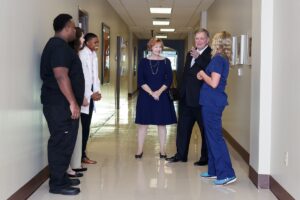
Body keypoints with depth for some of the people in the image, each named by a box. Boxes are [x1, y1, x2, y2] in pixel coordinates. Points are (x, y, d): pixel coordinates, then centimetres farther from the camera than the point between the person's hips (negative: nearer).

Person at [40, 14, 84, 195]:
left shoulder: (59, 45, 19)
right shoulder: (59, 46, -15)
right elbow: (61, 76, -24)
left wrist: (74, 101, 27)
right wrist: (73, 103, -24)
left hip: (61, 104, 11)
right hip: (61, 104, -11)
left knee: (64, 142, 14)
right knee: (61, 143, -6)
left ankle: (61, 177, 22)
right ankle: (57, 183, -1)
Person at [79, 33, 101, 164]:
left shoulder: (93, 55, 13)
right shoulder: (82, 55, -13)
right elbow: (82, 77, -17)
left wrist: (97, 92, 1)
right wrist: (91, 94, -15)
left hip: (91, 95, 8)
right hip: (85, 95, -8)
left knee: (86, 126, 10)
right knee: (83, 126, -4)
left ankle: (83, 153, 17)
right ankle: (81, 155, 3)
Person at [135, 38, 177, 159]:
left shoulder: (166, 62, 3)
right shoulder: (144, 62, 1)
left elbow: (169, 80, -1)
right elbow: (140, 81, -4)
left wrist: (159, 92, -13)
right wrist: (151, 93, -14)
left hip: (162, 96, 1)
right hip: (145, 96, -1)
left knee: (162, 123, 5)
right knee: (143, 123, 1)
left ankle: (162, 150, 13)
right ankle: (139, 150, 9)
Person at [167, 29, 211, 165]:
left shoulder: (211, 54, -10)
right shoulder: (190, 54, 16)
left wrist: (198, 57, -32)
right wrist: (181, 91, 17)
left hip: (201, 98, -8)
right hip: (186, 97, 8)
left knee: (205, 128, 4)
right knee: (183, 126, 13)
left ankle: (205, 157, 13)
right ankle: (181, 154, 24)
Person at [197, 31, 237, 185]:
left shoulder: (218, 59, -15)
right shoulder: (223, 59, 13)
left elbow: (214, 83, -22)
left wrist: (203, 74, -7)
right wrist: (203, 76, 5)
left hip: (212, 102, -10)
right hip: (214, 101, 10)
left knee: (215, 136, -8)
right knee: (211, 136, 15)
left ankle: (227, 174, -9)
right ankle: (214, 170, 22)